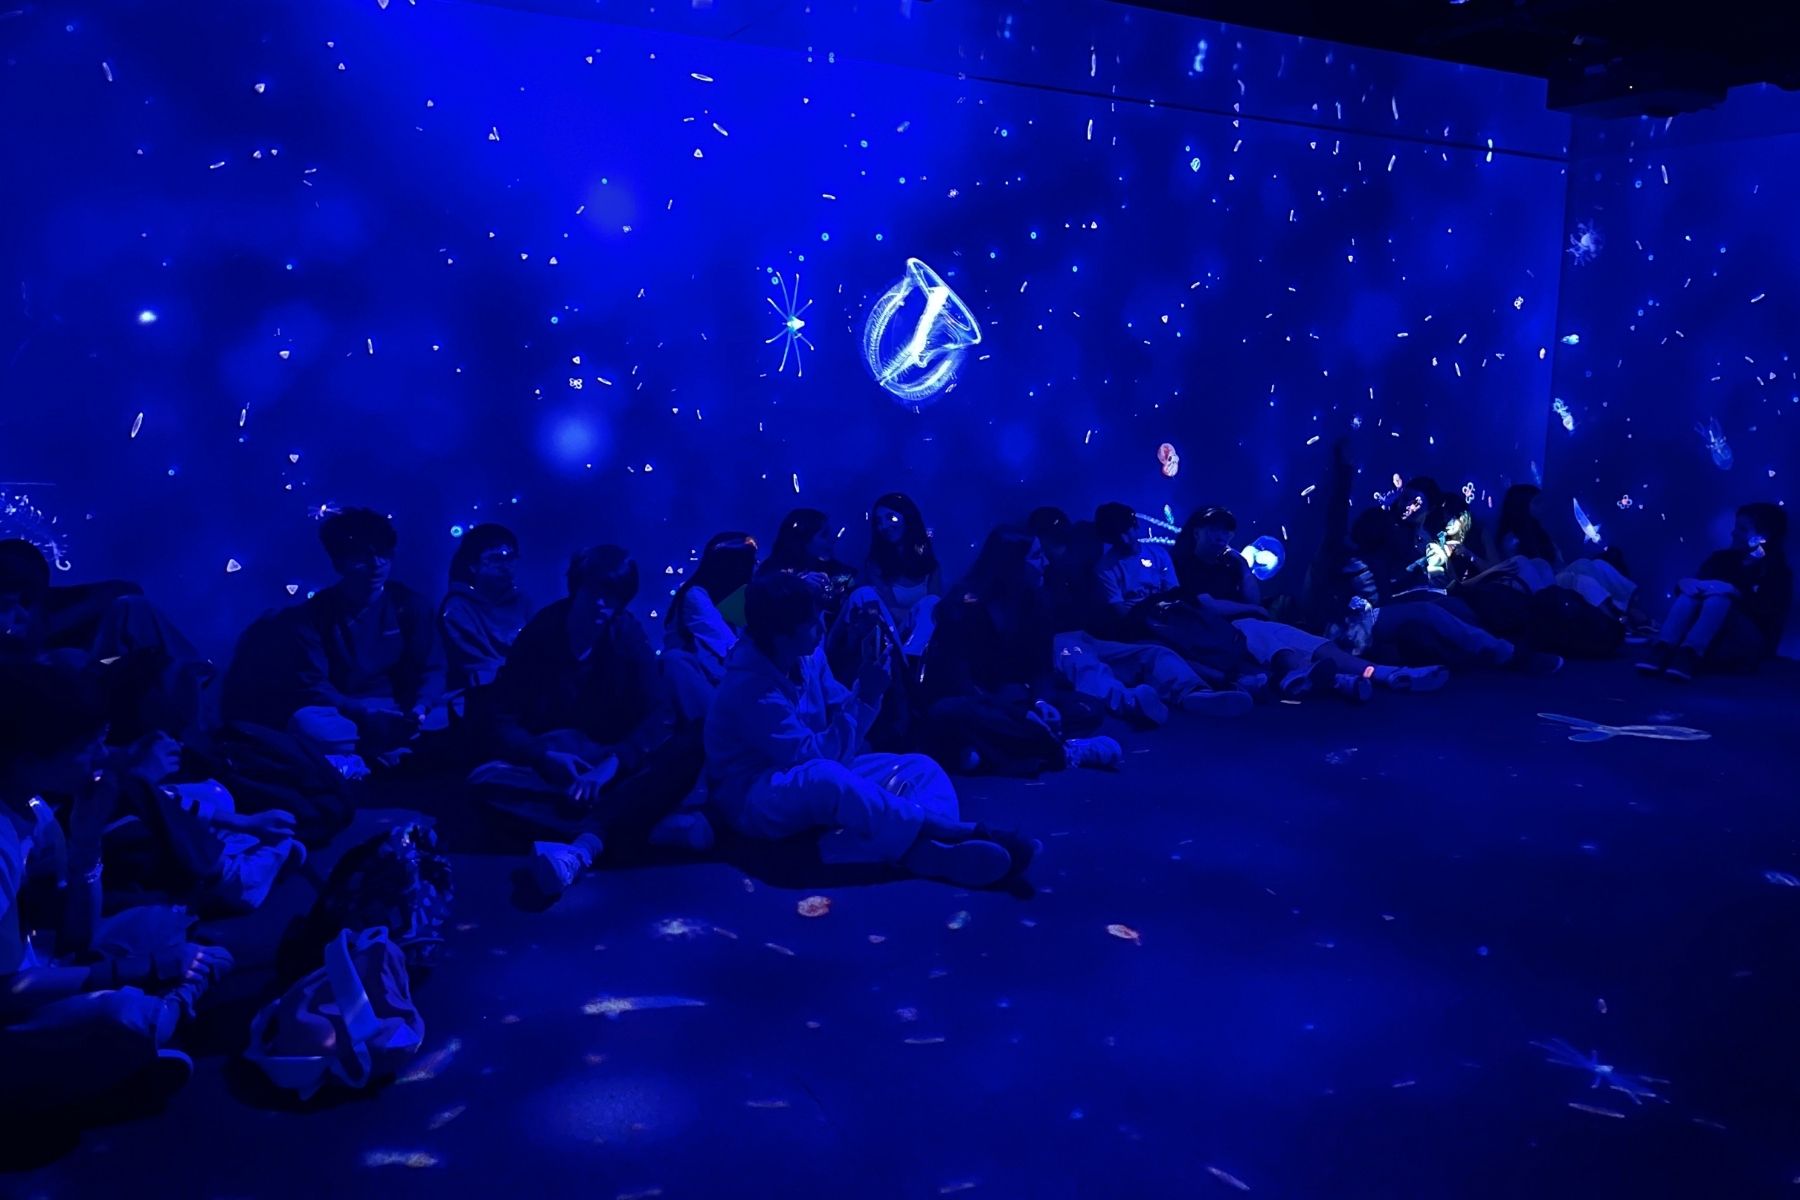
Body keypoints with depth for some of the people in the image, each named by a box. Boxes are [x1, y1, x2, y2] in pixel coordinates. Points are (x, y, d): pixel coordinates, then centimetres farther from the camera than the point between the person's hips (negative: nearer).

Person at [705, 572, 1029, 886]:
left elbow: (839, 715, 5)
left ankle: (925, 847, -43)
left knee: (920, 767, -6)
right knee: (823, 777, -42)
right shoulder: (749, 686, -23)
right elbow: (812, 756, -25)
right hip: (754, 798, -9)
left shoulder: (808, 657, 0)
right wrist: (865, 700, -23)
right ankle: (955, 834, -40)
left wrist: (865, 693, -15)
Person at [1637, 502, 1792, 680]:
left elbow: (1769, 612, -16)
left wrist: (1734, 592, -28)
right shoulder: (1723, 557, 14)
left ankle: (1687, 656, -53)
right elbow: (1688, 583, 4)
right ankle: (1661, 650, -43)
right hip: (1710, 642, 4)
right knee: (1692, 590, -21)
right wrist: (1685, 583, -19)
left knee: (1719, 596, -29)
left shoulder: (1778, 571, 1)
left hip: (1750, 644, -4)